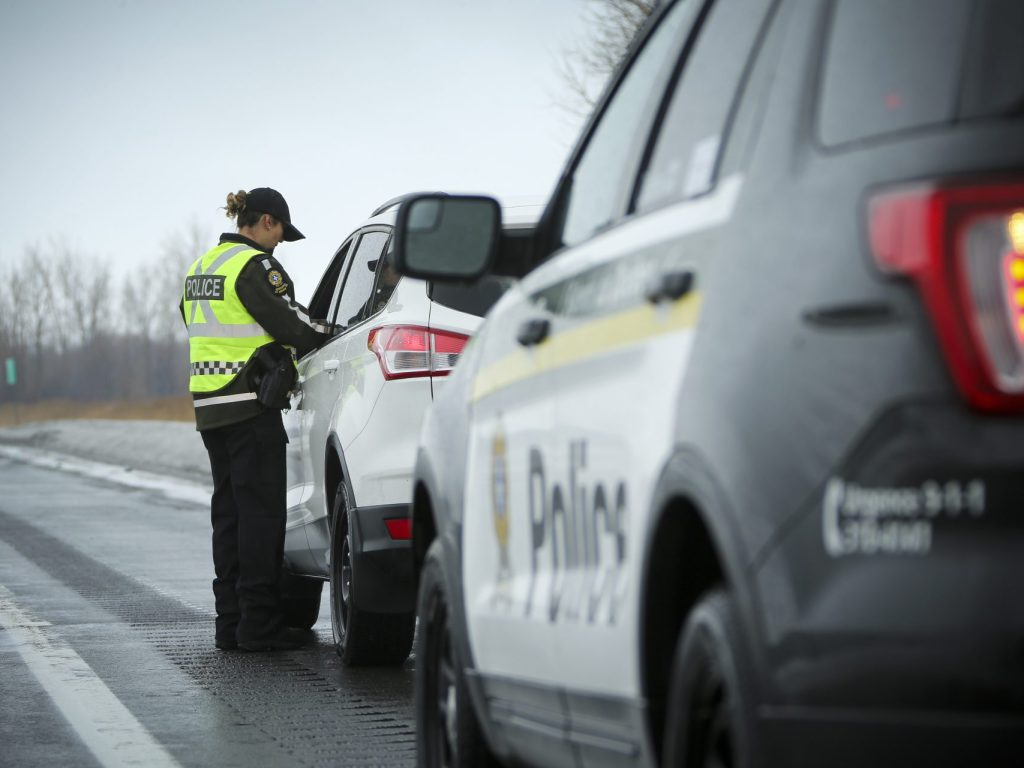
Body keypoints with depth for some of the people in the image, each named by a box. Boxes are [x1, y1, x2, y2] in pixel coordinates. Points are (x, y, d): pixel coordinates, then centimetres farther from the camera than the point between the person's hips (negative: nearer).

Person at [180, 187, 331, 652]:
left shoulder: (202, 266, 17)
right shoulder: (254, 265, -11)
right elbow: (288, 322, -16)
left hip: (209, 405, 9)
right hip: (251, 405, -9)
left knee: (228, 511, 11)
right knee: (261, 513, -5)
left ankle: (230, 622, 12)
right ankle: (259, 624, -6)